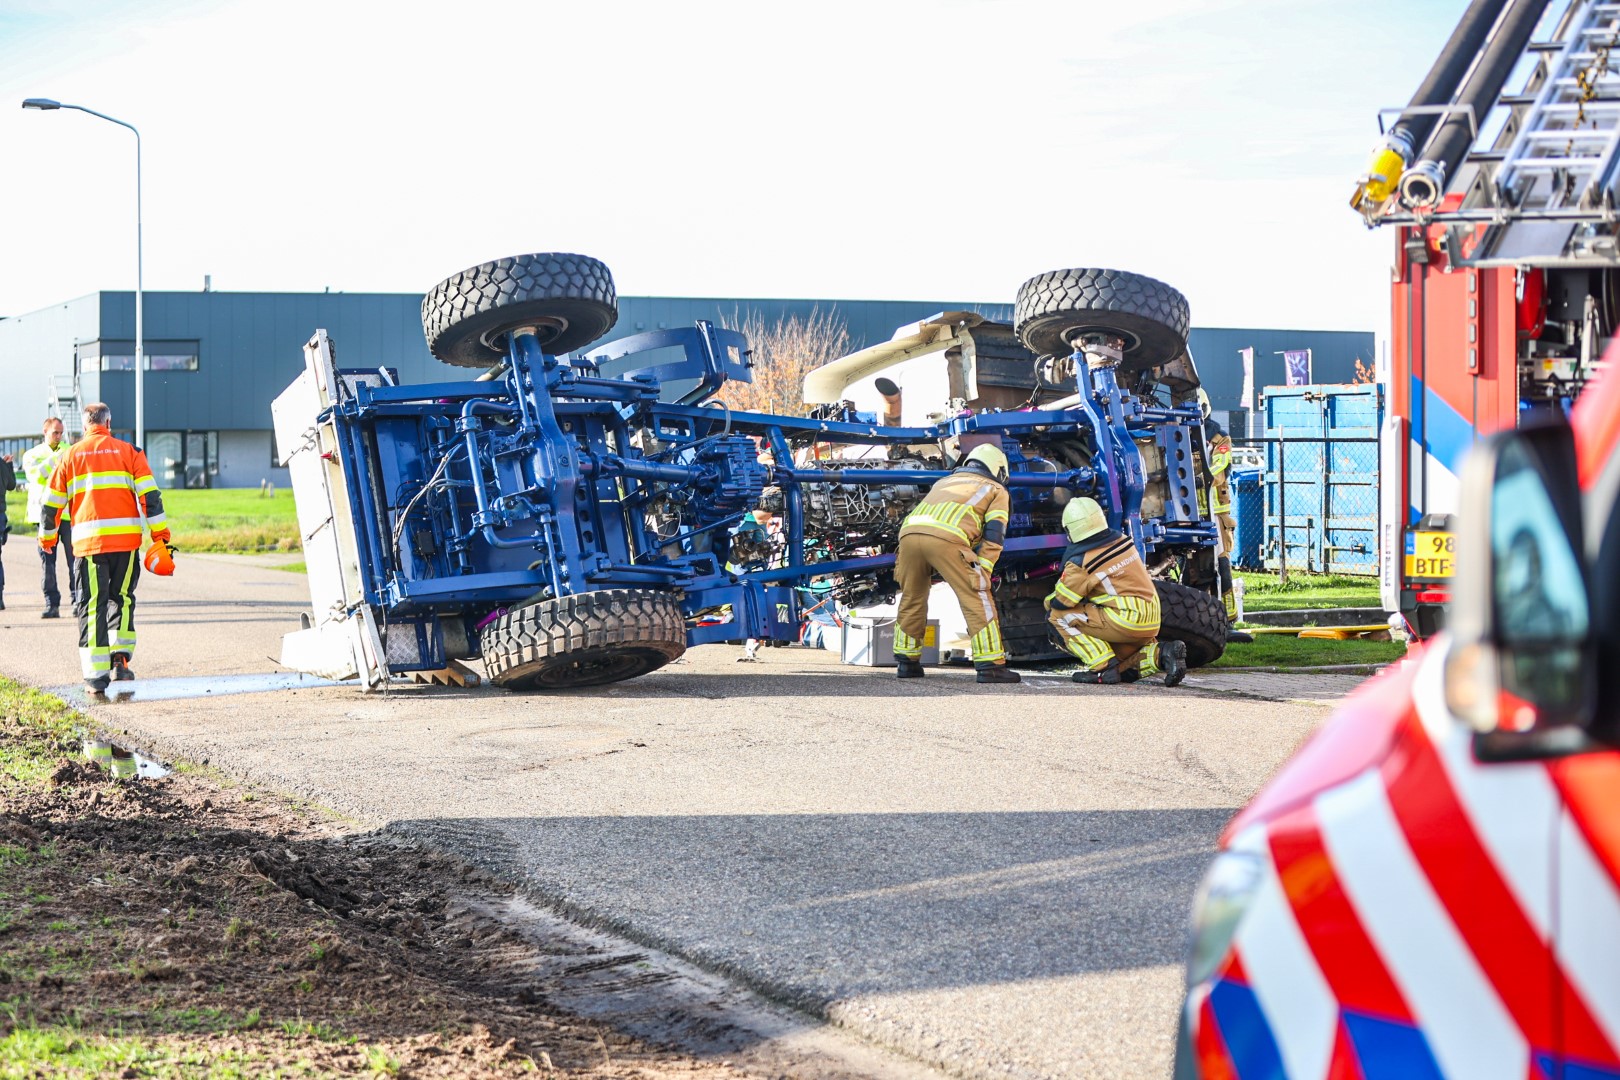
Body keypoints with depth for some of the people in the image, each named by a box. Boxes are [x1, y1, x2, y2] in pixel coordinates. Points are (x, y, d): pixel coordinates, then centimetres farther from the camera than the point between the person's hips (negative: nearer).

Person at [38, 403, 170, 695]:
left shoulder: (70, 456, 10)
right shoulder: (128, 452, 7)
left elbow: (52, 502, 14)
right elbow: (149, 494, 0)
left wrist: (47, 537, 29)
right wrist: (160, 533, 2)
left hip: (89, 541, 0)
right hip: (126, 539, 0)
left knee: (91, 605, 4)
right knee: (122, 598, 17)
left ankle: (96, 674, -1)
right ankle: (121, 657, 3)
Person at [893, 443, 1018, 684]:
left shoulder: (944, 482, 40)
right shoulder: (996, 491, 25)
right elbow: (994, 535, 11)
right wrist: (982, 571, 7)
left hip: (909, 531, 5)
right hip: (946, 538, -5)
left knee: (912, 599, 22)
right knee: (977, 600, 1)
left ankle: (906, 662, 27)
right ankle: (991, 666, -3)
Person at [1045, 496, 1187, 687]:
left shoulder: (1080, 563, -13)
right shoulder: (1123, 540, 7)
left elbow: (1059, 603, -4)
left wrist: (1049, 602, 19)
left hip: (1127, 621, -8)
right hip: (1152, 622, 8)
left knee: (1059, 616, -4)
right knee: (1123, 670, 27)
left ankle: (1102, 667, -9)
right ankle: (1162, 653, 1)